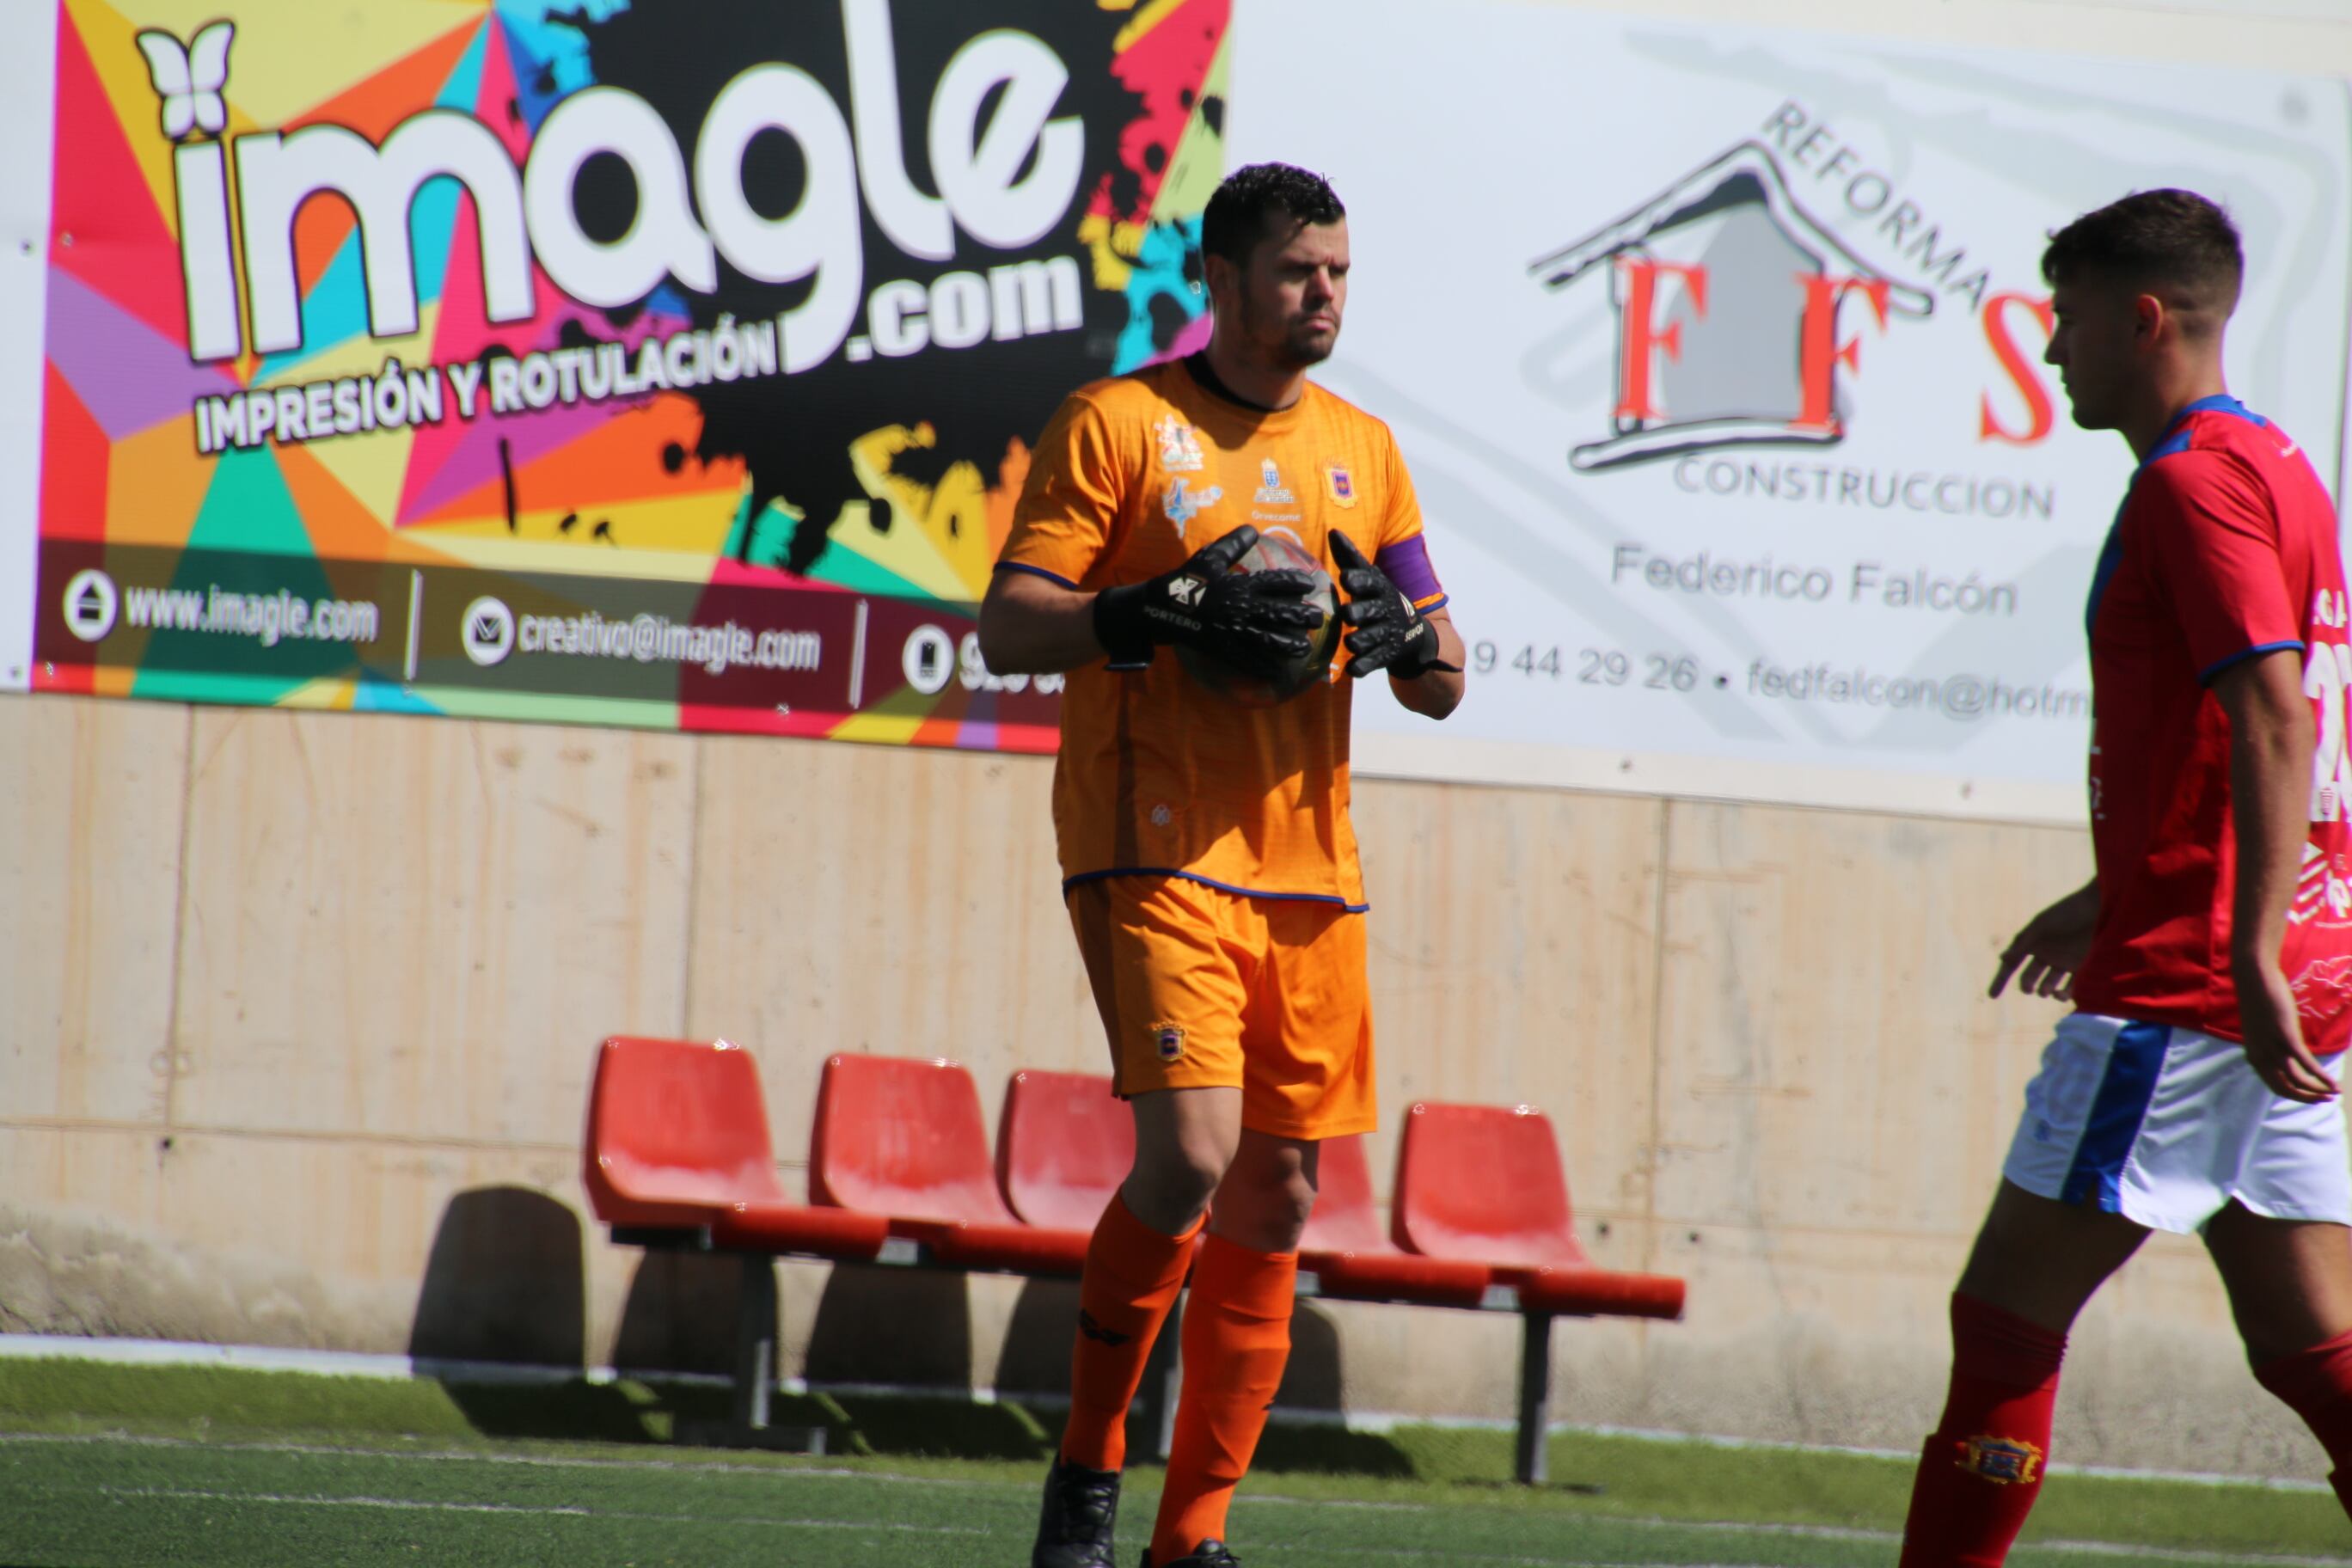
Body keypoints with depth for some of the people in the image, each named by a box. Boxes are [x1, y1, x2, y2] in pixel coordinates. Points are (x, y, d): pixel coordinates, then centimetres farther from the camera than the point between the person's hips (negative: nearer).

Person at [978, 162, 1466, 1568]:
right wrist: (1162, 610, -20)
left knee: (1276, 1202, 4)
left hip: (1309, 870, 6)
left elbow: (1443, 685, 18)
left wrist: (1403, 632, -4)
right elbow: (1009, 628, -6)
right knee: (1190, 1151, -20)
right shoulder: (1120, 422, 0)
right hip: (1155, 855, -6)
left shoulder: (1362, 448, 15)